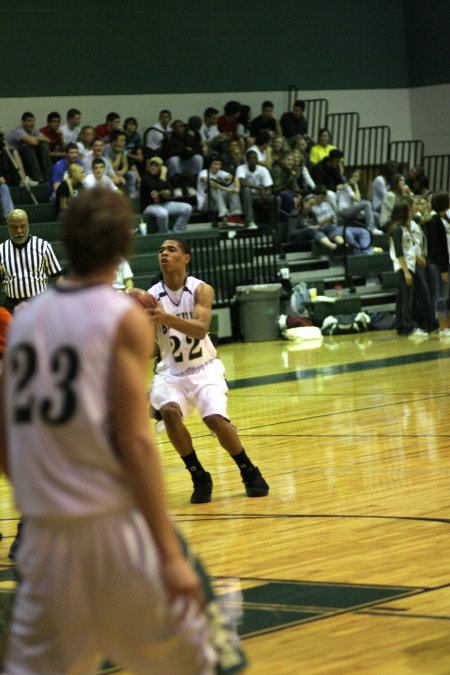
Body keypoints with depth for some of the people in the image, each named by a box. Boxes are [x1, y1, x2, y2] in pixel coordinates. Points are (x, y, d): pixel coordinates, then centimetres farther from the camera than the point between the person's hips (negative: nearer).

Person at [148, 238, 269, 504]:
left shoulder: (201, 290, -12)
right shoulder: (152, 297, -8)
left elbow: (201, 329, -29)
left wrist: (166, 319, -45)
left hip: (204, 369, -1)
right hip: (171, 372, 1)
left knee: (215, 419, -23)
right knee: (170, 412, -28)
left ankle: (250, 473, 2)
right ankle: (199, 477, -9)